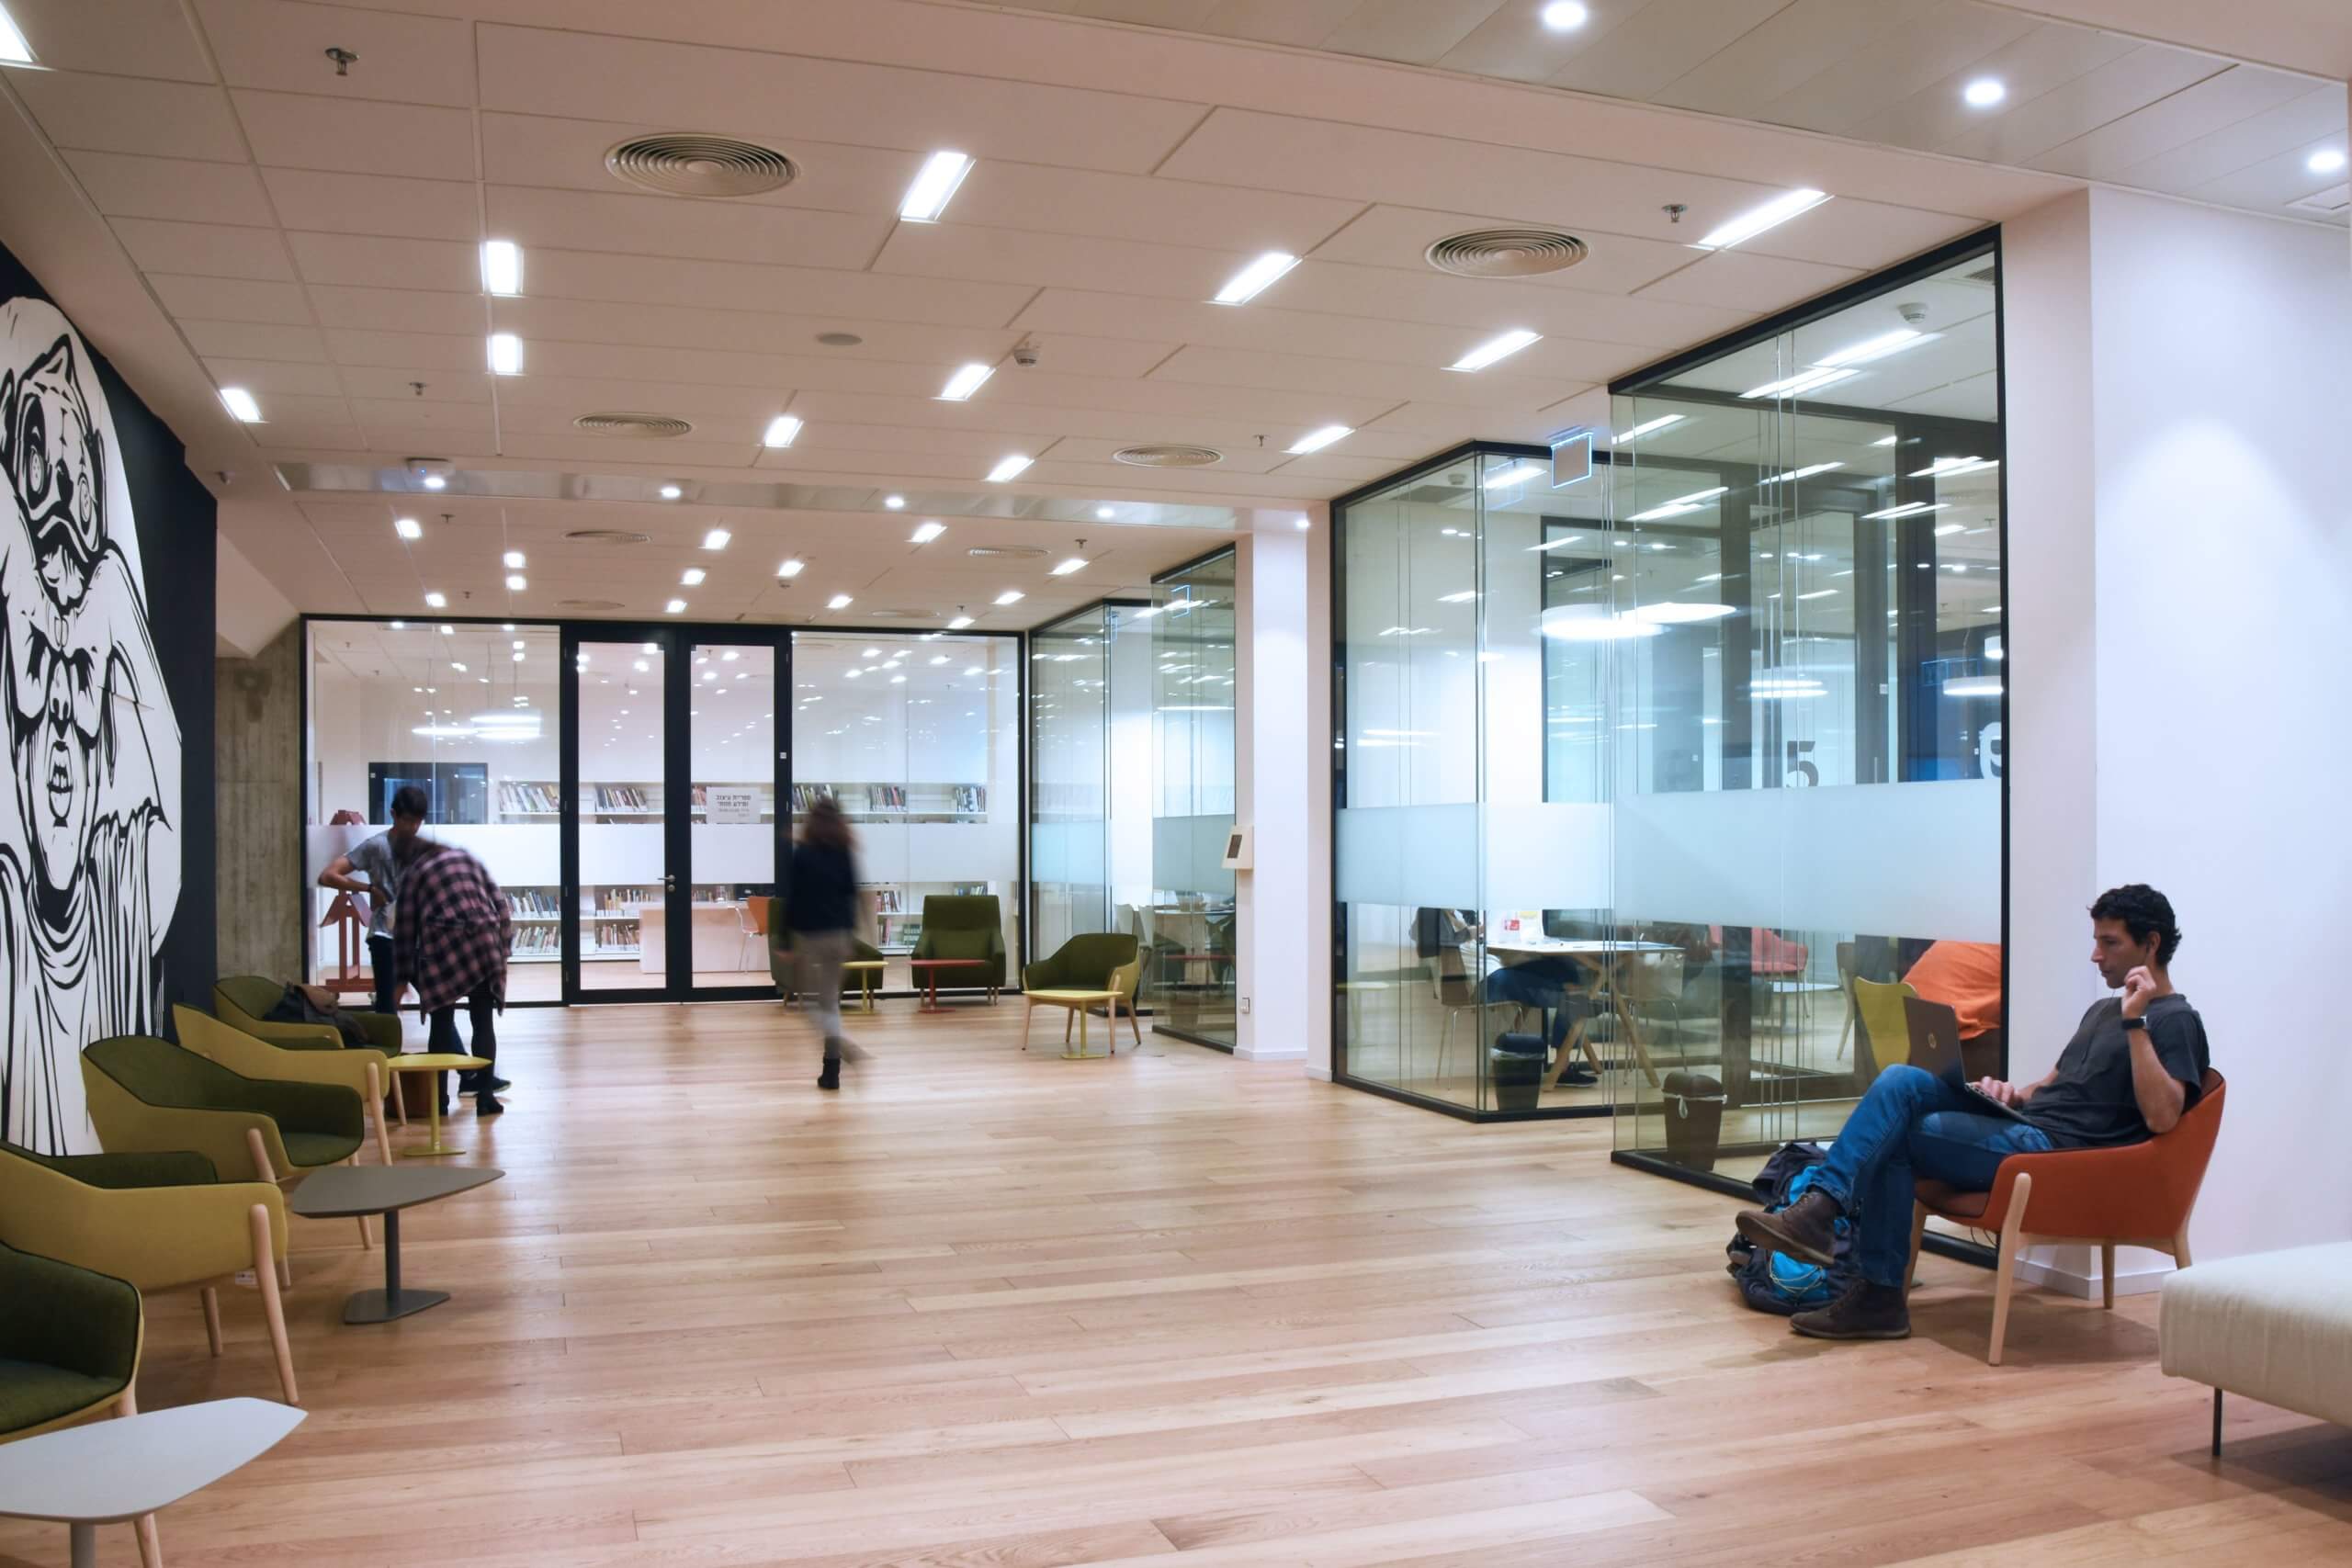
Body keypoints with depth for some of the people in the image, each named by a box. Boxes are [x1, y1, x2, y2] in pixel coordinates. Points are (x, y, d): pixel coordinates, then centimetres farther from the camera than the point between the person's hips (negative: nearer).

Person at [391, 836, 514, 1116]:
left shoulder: (412, 872, 14)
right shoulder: (467, 858, 22)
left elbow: (405, 928, 10)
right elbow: (501, 906, 13)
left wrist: (406, 974, 17)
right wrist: (504, 945, 15)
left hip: (443, 947, -2)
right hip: (484, 943, 2)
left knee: (441, 1025, 7)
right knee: (483, 1023, 7)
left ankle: (439, 1098, 9)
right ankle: (485, 1095, 4)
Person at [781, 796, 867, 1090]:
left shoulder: (800, 854, -9)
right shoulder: (845, 854, 2)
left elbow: (792, 897, -9)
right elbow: (851, 895, 5)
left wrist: (786, 937, -2)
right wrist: (849, 931, 12)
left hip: (808, 933, -4)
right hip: (838, 932, 4)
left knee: (811, 998, 7)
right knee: (830, 999, 12)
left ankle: (843, 1047, -15)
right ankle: (831, 1068, 10)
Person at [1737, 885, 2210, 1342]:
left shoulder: (2175, 1020, -2)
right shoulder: (2104, 1009, 26)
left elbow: (2161, 1117, -19)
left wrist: (2135, 1023, -19)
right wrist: (2014, 1093, 8)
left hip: (2058, 1153, -8)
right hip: (2024, 1126, 8)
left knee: (1891, 1138, -19)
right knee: (1900, 1081, -15)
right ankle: (1820, 1207, -27)